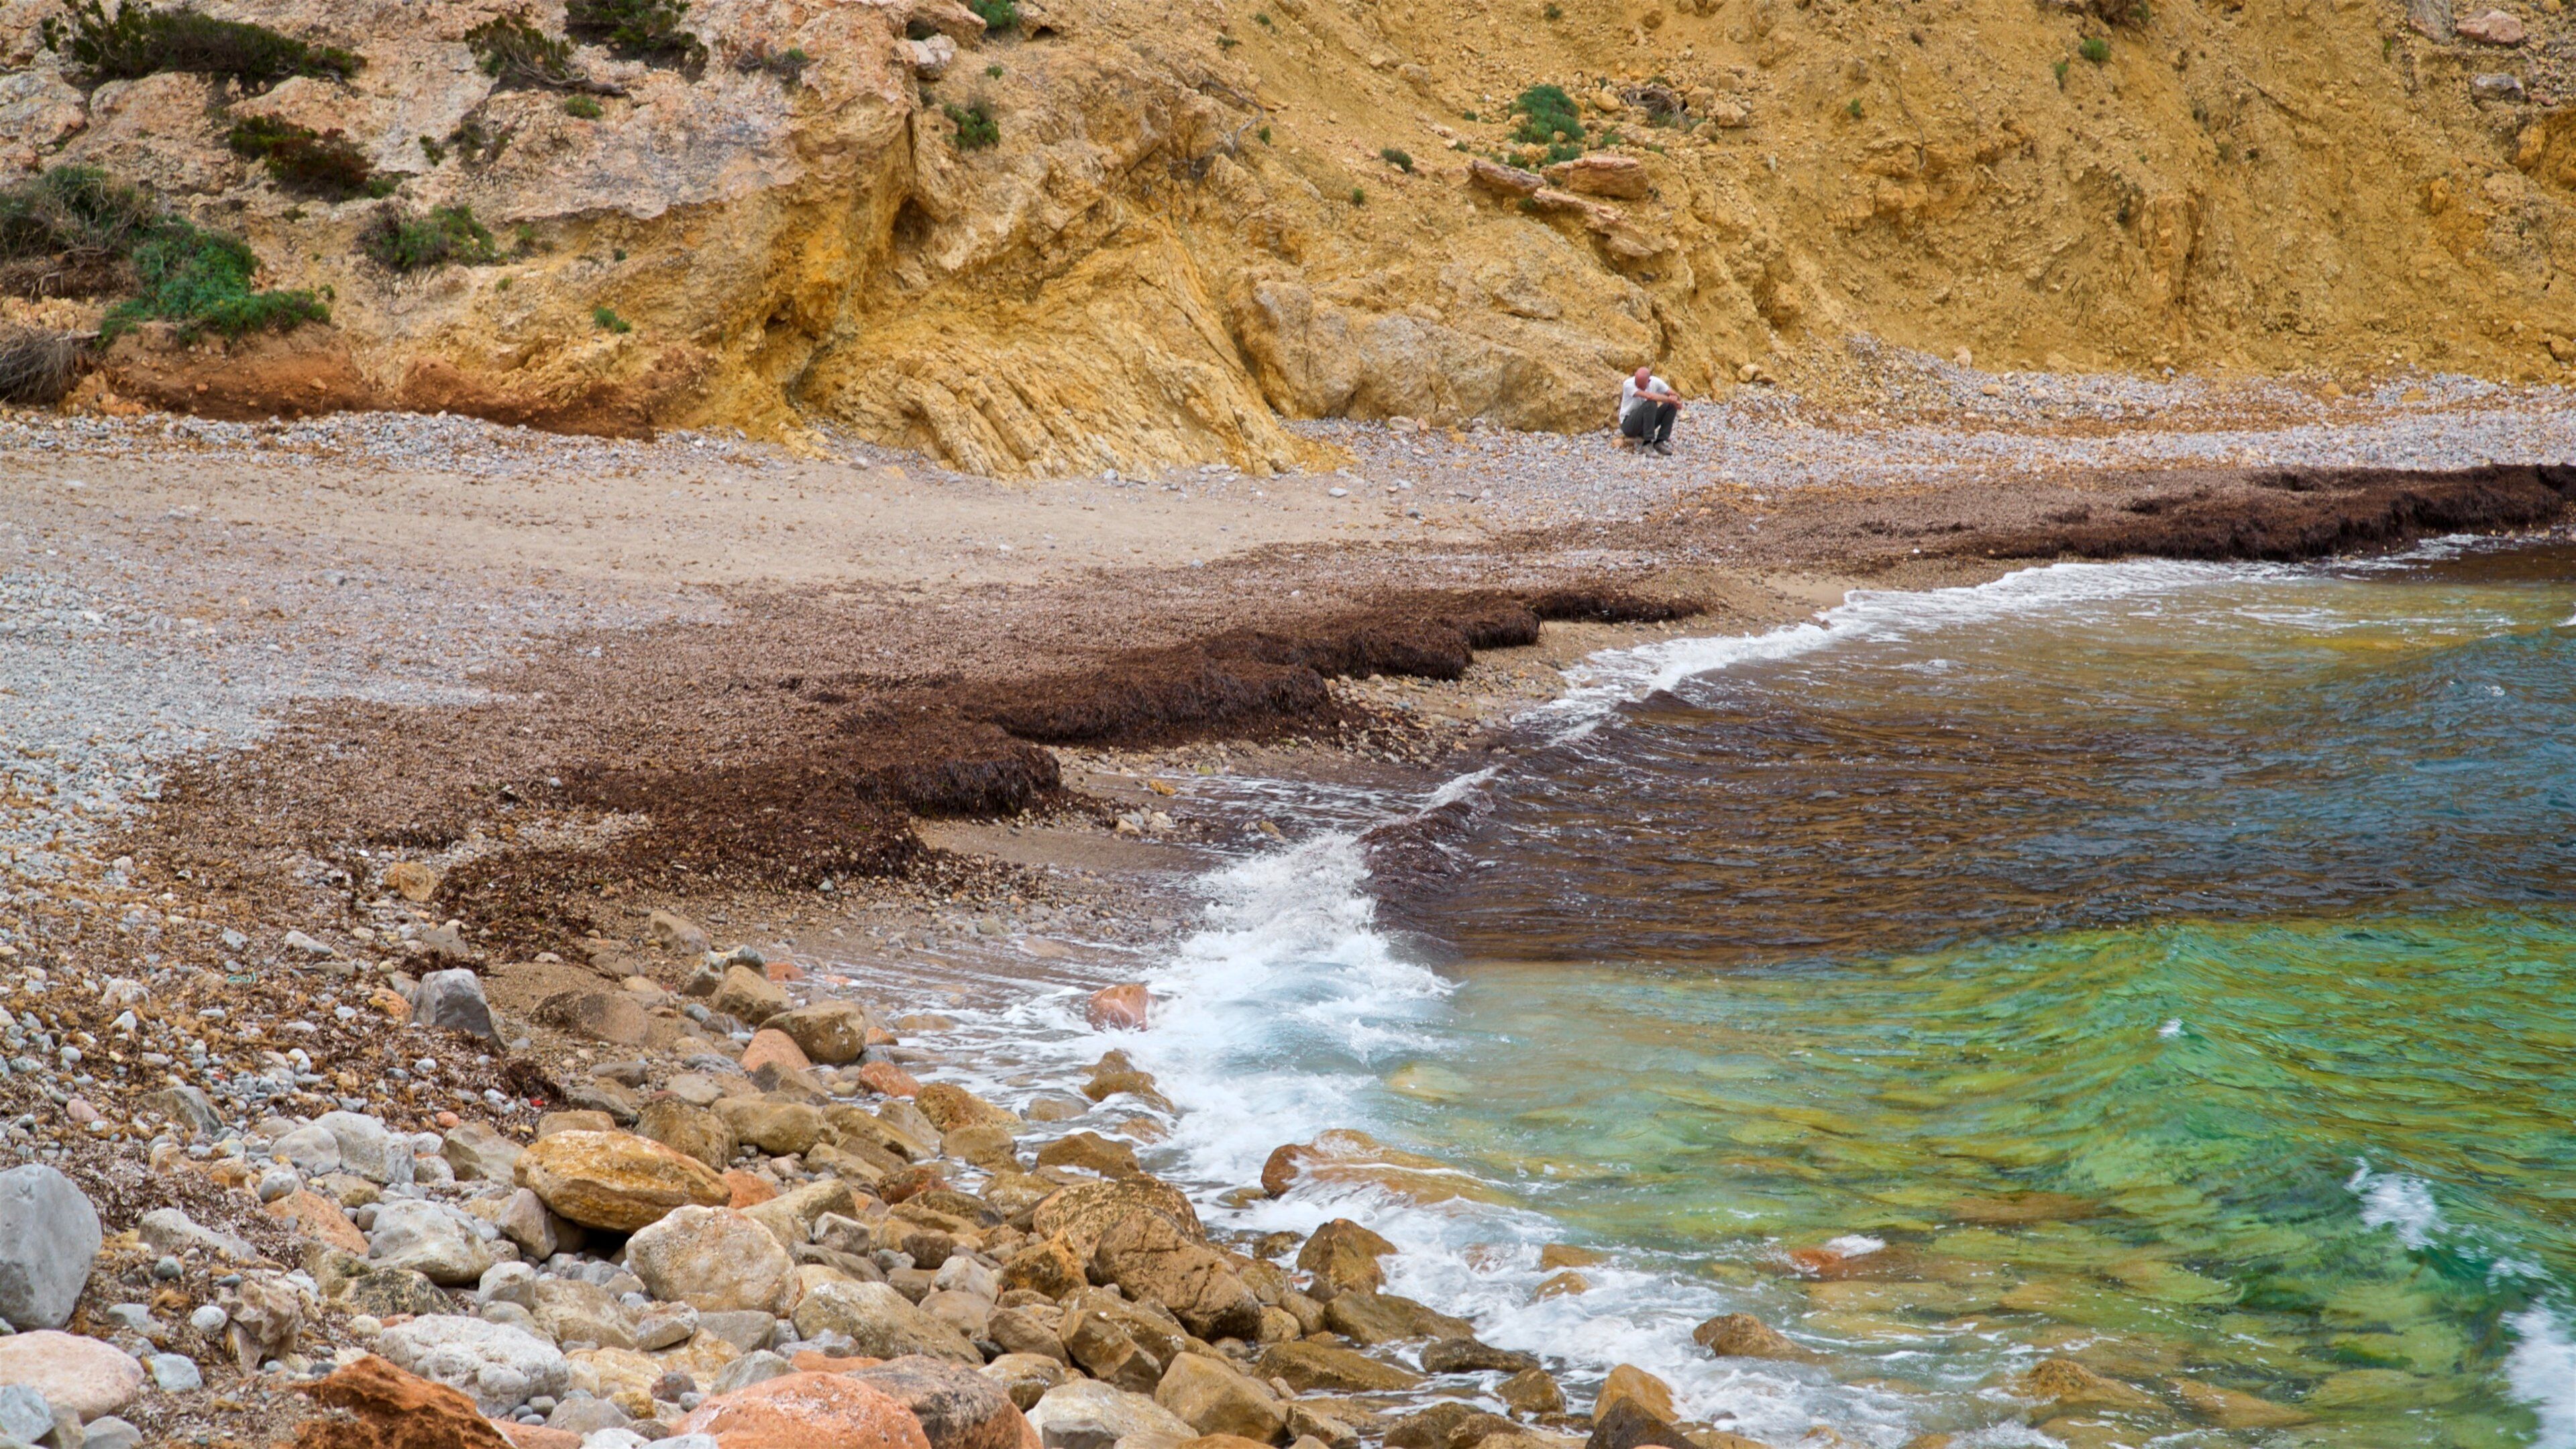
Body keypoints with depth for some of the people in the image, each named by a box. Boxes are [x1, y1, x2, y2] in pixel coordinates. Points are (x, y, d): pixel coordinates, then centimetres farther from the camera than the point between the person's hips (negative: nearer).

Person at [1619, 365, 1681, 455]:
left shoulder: (1655, 382, -6)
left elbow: (1676, 395, -4)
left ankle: (1660, 442, -16)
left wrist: (1674, 399, -29)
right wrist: (1670, 399, -28)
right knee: (1651, 404, -31)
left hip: (1646, 423, 6)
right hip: (1628, 425, -6)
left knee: (1671, 406, -12)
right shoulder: (1628, 384, -22)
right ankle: (1648, 442, -29)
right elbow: (1649, 396, -36)